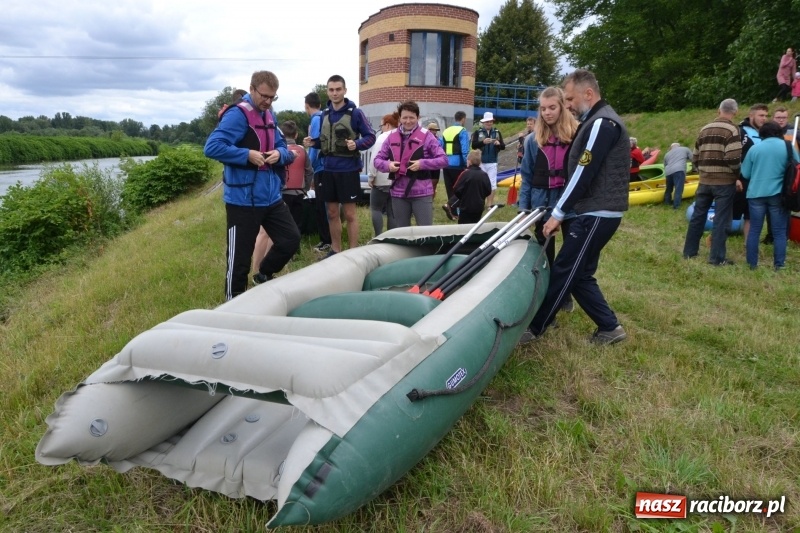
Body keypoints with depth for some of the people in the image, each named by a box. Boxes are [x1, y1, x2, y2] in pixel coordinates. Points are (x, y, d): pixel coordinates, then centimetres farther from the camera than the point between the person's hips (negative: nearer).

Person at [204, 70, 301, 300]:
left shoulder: (269, 115, 13)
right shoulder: (237, 114, -14)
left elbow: (283, 147, 19)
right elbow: (212, 147, -23)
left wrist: (279, 153, -4)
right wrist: (247, 155, -24)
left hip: (270, 195, 8)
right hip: (243, 198, -8)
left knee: (291, 240, 12)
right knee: (240, 256, 2)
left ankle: (264, 276, 35)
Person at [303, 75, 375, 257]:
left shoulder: (355, 113, -6)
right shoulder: (324, 114, 10)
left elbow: (370, 136, -6)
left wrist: (357, 144, -24)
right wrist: (313, 142, -1)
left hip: (348, 170, -5)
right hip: (328, 169, 5)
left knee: (349, 213, 1)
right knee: (332, 213, 12)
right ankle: (335, 250, 25)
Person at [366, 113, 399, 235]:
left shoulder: (382, 138, -8)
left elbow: (375, 159, -12)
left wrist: (371, 177, -5)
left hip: (382, 180, -5)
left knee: (376, 208, 5)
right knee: (392, 212, 7)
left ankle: (378, 238, -1)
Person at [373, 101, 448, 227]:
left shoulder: (426, 135, -4)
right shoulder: (392, 136, 7)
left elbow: (443, 159, -5)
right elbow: (377, 159, 12)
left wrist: (422, 163, -19)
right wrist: (387, 165, -10)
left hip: (421, 193, -4)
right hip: (398, 192, 4)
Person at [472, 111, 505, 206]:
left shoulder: (497, 132, 7)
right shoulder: (477, 132, 2)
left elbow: (503, 147, 4)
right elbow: (473, 145, -9)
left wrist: (499, 144, -18)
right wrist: (483, 142, -24)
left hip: (492, 163, 2)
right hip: (480, 162, -1)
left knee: (492, 184, 1)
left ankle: (491, 204, 8)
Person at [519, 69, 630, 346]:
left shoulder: (602, 123, -15)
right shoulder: (599, 120, 18)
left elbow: (584, 174, -19)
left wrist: (558, 213, -15)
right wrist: (563, 210, 15)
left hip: (597, 214, -10)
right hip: (596, 212, 10)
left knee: (563, 271, -4)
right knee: (578, 274, 12)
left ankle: (533, 328, 4)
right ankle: (609, 327, 21)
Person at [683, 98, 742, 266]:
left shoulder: (705, 129, 9)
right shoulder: (732, 130, -11)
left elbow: (695, 156, 13)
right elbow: (733, 159, -19)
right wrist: (738, 174, -2)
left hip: (705, 181, 6)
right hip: (725, 182, -6)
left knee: (698, 216, 13)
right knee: (721, 220, -1)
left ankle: (689, 252, 19)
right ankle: (717, 258, 2)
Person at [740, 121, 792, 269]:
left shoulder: (754, 148, 1)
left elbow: (745, 173, 5)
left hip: (756, 194, 1)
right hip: (778, 194, -1)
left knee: (754, 230, 7)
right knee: (779, 232, 6)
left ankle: (752, 263, 10)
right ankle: (779, 265, 7)